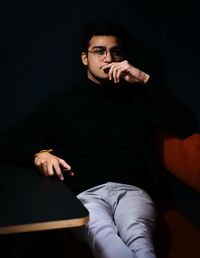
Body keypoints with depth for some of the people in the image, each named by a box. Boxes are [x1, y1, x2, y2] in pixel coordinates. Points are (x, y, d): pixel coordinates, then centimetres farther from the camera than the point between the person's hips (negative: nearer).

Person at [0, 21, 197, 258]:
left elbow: (187, 126, 6)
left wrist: (146, 81, 2)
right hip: (85, 194, -1)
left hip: (131, 189, 1)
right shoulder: (62, 103, 17)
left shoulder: (137, 98, 21)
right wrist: (39, 153, -10)